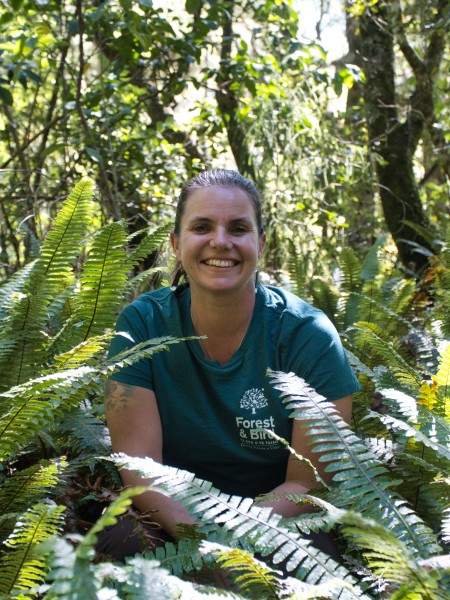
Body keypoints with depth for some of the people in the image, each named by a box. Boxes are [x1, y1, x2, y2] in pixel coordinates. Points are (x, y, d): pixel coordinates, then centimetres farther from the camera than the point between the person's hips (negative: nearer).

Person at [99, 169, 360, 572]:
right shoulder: (142, 325, -7)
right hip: (169, 520, 0)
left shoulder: (308, 336, -10)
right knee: (121, 543, -30)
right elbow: (138, 464, -11)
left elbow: (308, 484, -9)